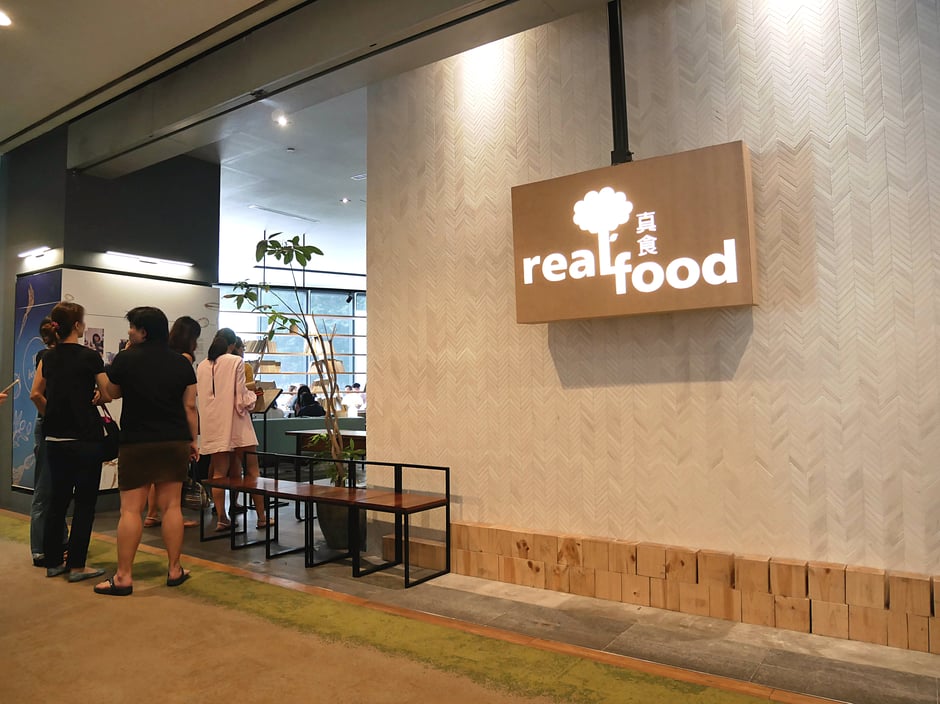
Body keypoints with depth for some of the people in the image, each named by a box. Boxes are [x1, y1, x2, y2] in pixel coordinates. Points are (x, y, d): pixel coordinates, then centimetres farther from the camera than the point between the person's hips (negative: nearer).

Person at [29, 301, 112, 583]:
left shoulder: (48, 357, 7)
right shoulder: (90, 356, -11)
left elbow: (36, 394, 7)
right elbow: (107, 395, -8)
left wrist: (52, 416, 19)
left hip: (55, 439, 6)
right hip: (85, 438, -6)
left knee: (58, 499, 15)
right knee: (84, 502, 3)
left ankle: (53, 561, 22)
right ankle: (77, 566, 7)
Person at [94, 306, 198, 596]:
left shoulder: (125, 359, -6)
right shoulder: (181, 362, 2)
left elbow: (112, 392, 12)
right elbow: (189, 406, 3)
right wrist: (193, 440, 11)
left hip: (137, 443, -3)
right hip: (175, 442, 3)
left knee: (131, 509, 2)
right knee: (171, 506, 8)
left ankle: (124, 577, 5)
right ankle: (174, 570, 15)